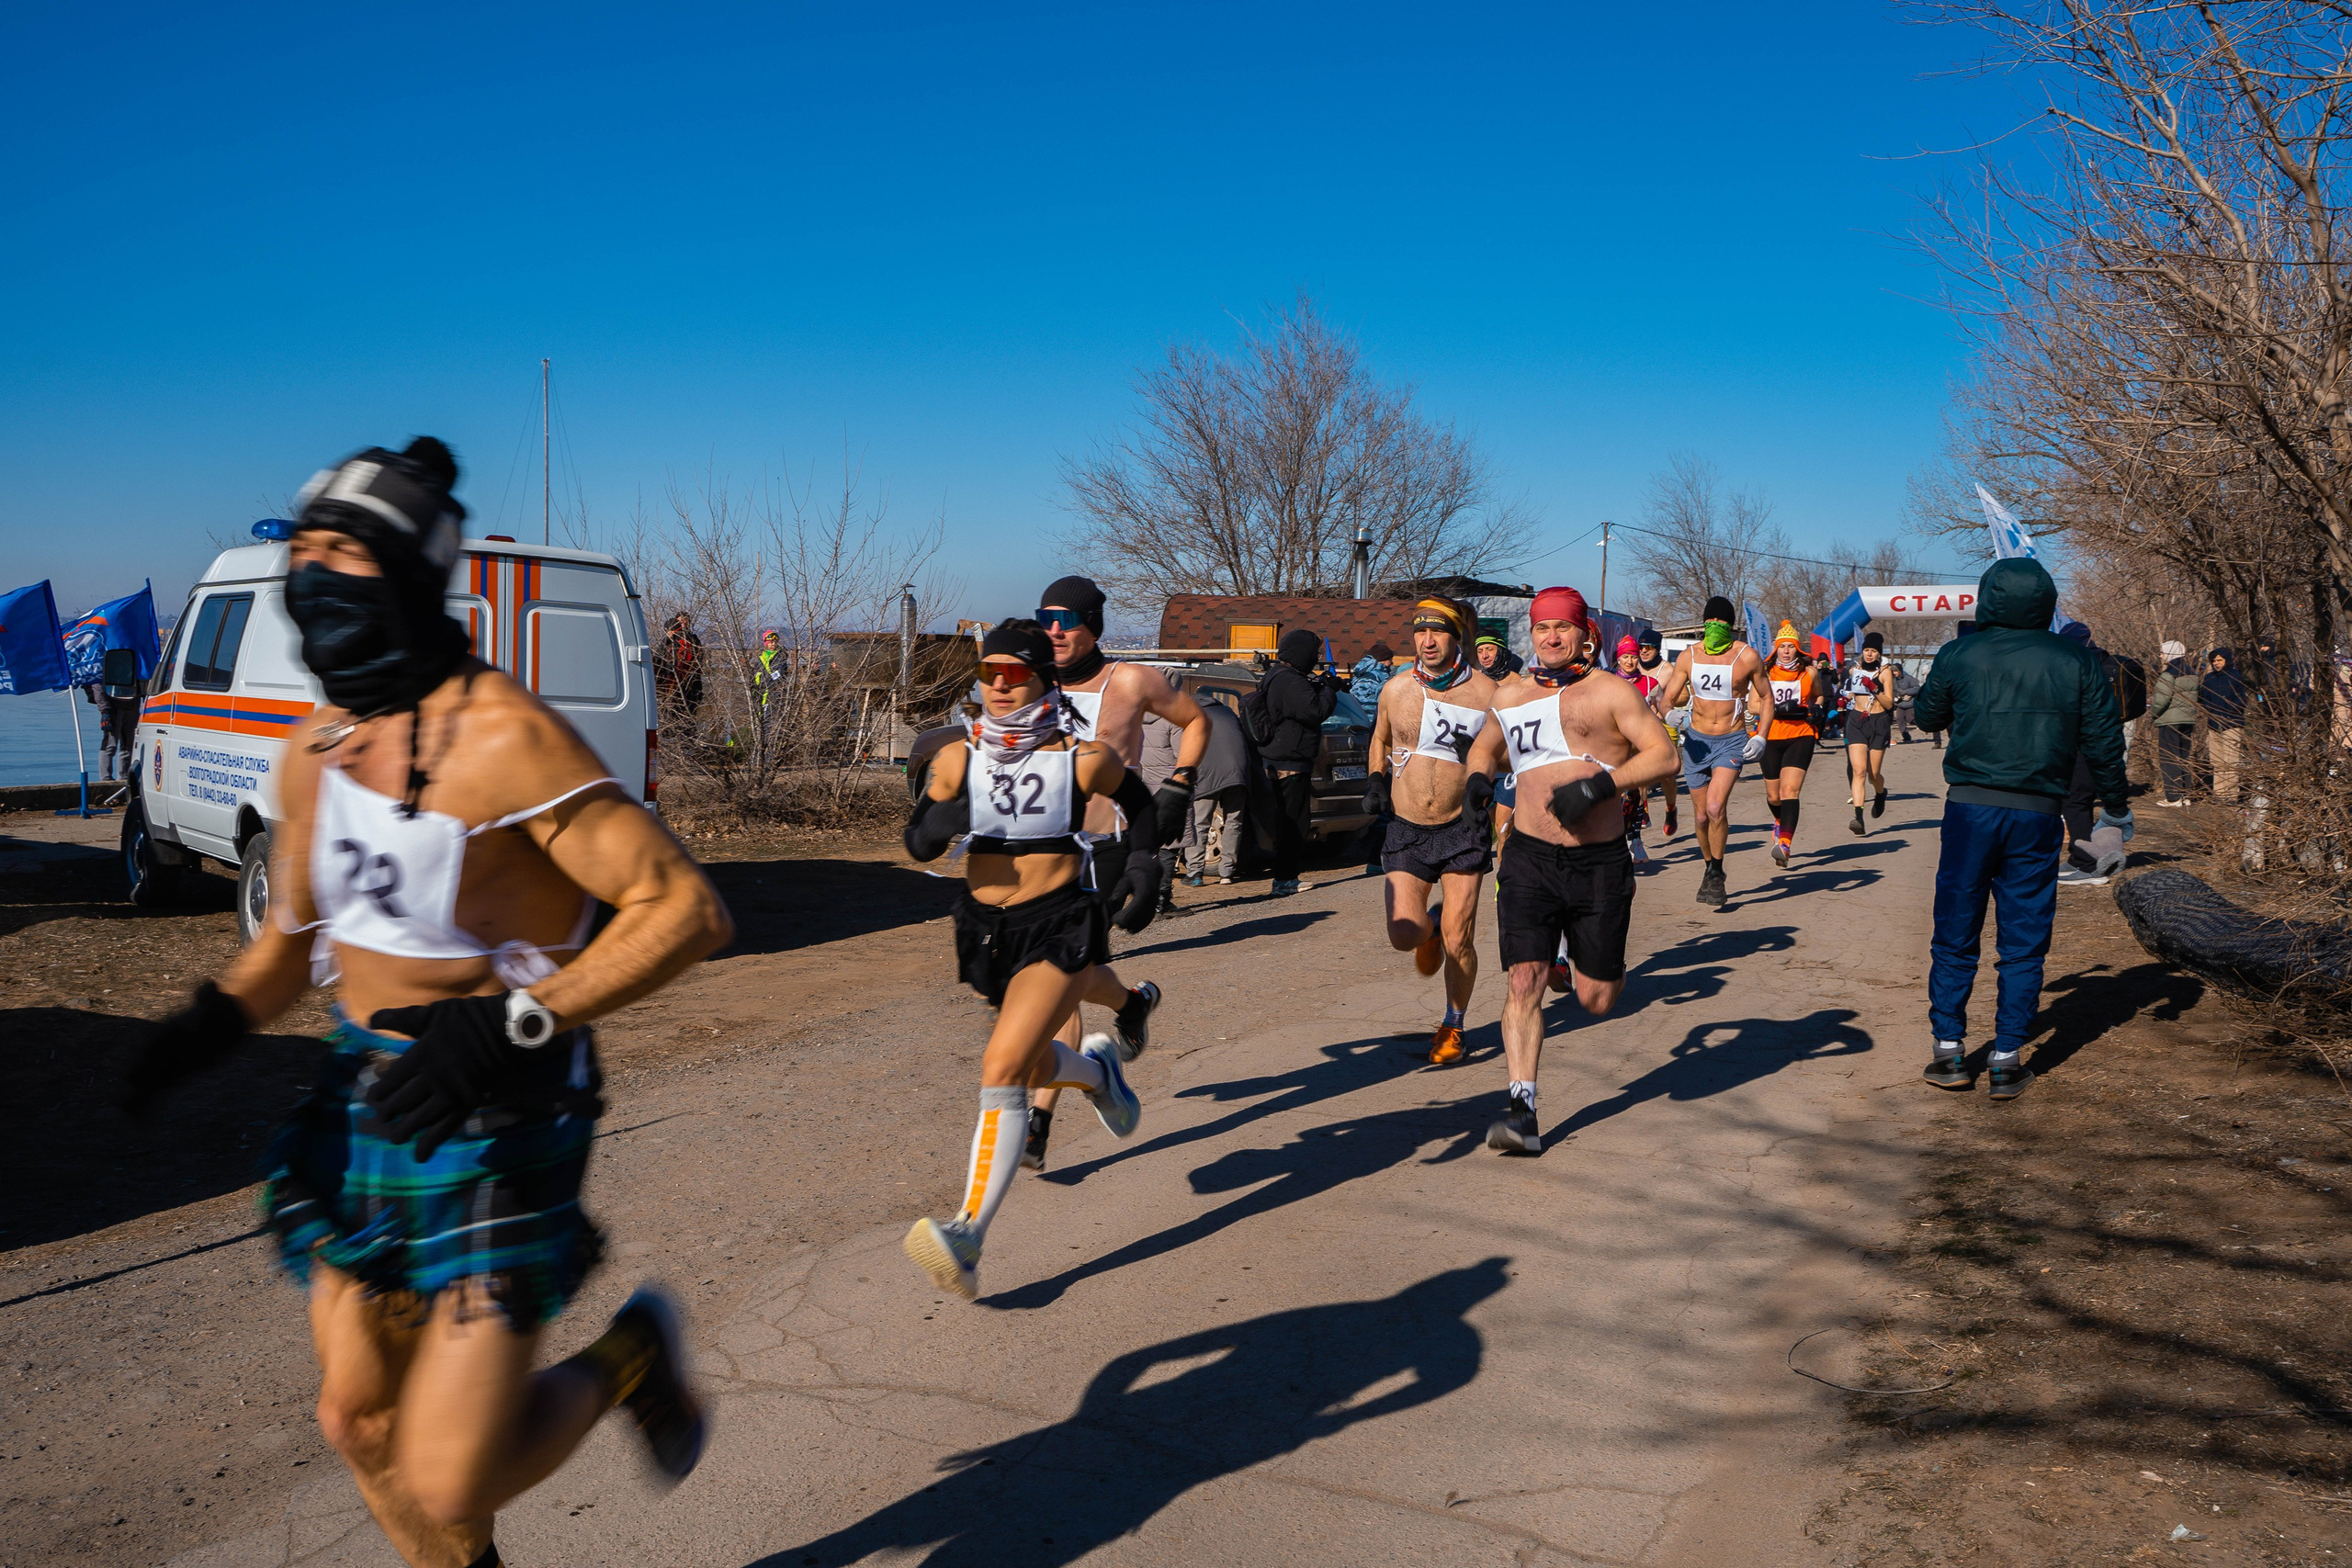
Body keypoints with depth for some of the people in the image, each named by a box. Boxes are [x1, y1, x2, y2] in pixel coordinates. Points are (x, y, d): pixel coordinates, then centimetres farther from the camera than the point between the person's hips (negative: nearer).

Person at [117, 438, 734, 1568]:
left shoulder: (501, 735, -21)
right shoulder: (316, 752, 3)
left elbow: (687, 910, -24)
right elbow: (293, 936, 16)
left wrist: (509, 1024, -30)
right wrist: (212, 1023, -5)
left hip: (498, 1117, -7)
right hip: (359, 1103, 7)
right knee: (359, 1420, 17)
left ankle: (630, 1357, 22)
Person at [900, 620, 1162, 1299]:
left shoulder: (1083, 758, -9)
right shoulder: (958, 758, -2)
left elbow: (1137, 802, 11)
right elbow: (918, 842, 4)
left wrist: (1142, 873, 3)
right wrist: (937, 824, -18)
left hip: (1058, 924, -5)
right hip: (985, 928, 5)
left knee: (1001, 1069, -21)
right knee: (1034, 1069, 22)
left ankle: (969, 1233, -19)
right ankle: (1099, 1065, 58)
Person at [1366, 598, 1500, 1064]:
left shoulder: (1485, 692, -6)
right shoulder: (1396, 689, 1)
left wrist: (1485, 778, -15)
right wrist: (1375, 781, 4)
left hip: (1462, 828, -2)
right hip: (1404, 828, 2)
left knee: (1458, 940, -1)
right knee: (1404, 935, -9)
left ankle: (1452, 1026, 23)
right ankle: (1430, 931, 30)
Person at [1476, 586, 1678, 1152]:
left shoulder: (1610, 691, -1)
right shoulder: (1511, 695, 11)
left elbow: (1663, 754, -8)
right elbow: (1485, 748, 29)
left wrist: (1600, 784, -21)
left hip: (1600, 861, -2)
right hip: (1530, 856, 2)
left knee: (1597, 1000, 6)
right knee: (1525, 981, -12)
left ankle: (1593, 962, 42)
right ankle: (1521, 1110, -10)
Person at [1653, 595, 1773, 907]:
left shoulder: (1748, 656, -6)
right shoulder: (1689, 656, -1)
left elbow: (1766, 697, 6)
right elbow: (1668, 697, 3)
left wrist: (1761, 736, -6)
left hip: (1732, 741, -3)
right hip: (1696, 740, 3)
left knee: (1716, 808, -21)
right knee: (1703, 815, 8)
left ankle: (1717, 873, -4)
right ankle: (1709, 867, 32)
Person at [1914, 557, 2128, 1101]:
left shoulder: (1959, 656, -3)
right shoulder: (2077, 662, 1)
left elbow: (1928, 715, 13)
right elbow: (2104, 741, 4)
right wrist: (2116, 805, 17)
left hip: (1970, 810, -1)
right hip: (2038, 816, 1)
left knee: (1955, 936, 9)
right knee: (2024, 943, 8)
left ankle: (1949, 1053, 12)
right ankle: (2007, 1061, 10)